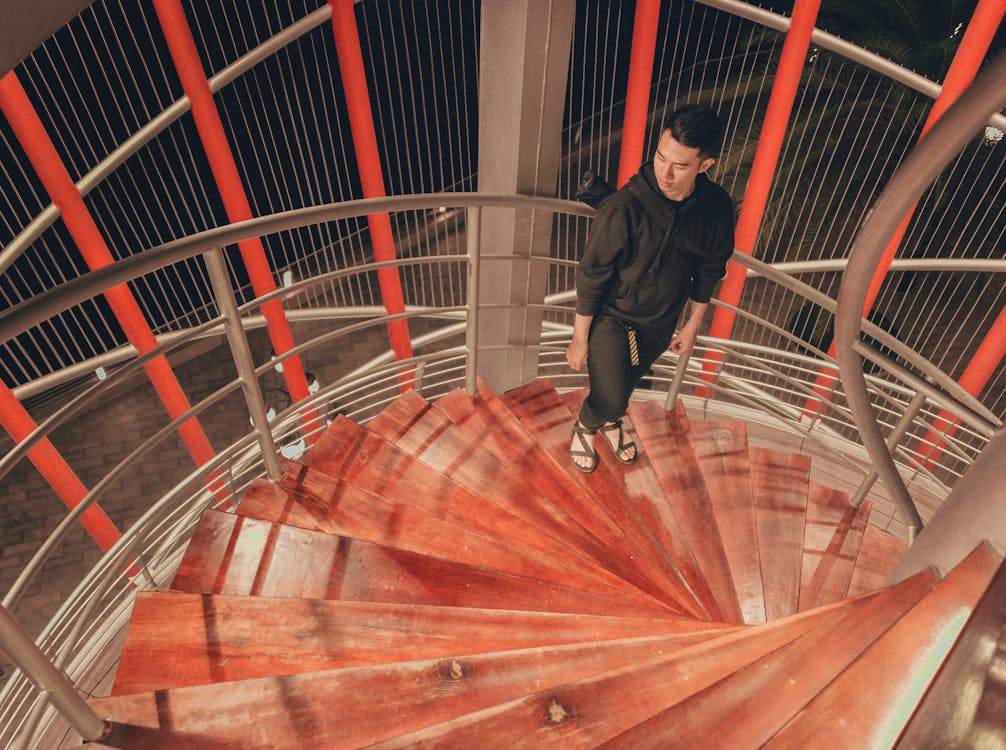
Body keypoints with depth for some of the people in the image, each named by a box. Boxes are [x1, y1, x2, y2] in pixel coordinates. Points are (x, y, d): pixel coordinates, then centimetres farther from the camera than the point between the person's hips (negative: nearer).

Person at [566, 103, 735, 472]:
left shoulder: (717, 208, -19)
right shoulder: (622, 208, -33)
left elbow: (709, 270, 0)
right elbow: (590, 277, -21)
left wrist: (693, 325, 10)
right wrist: (579, 339, -12)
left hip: (661, 322, 4)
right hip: (611, 317, -4)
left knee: (628, 383, 27)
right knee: (610, 398, 3)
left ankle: (610, 420, 61)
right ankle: (585, 426, 41)